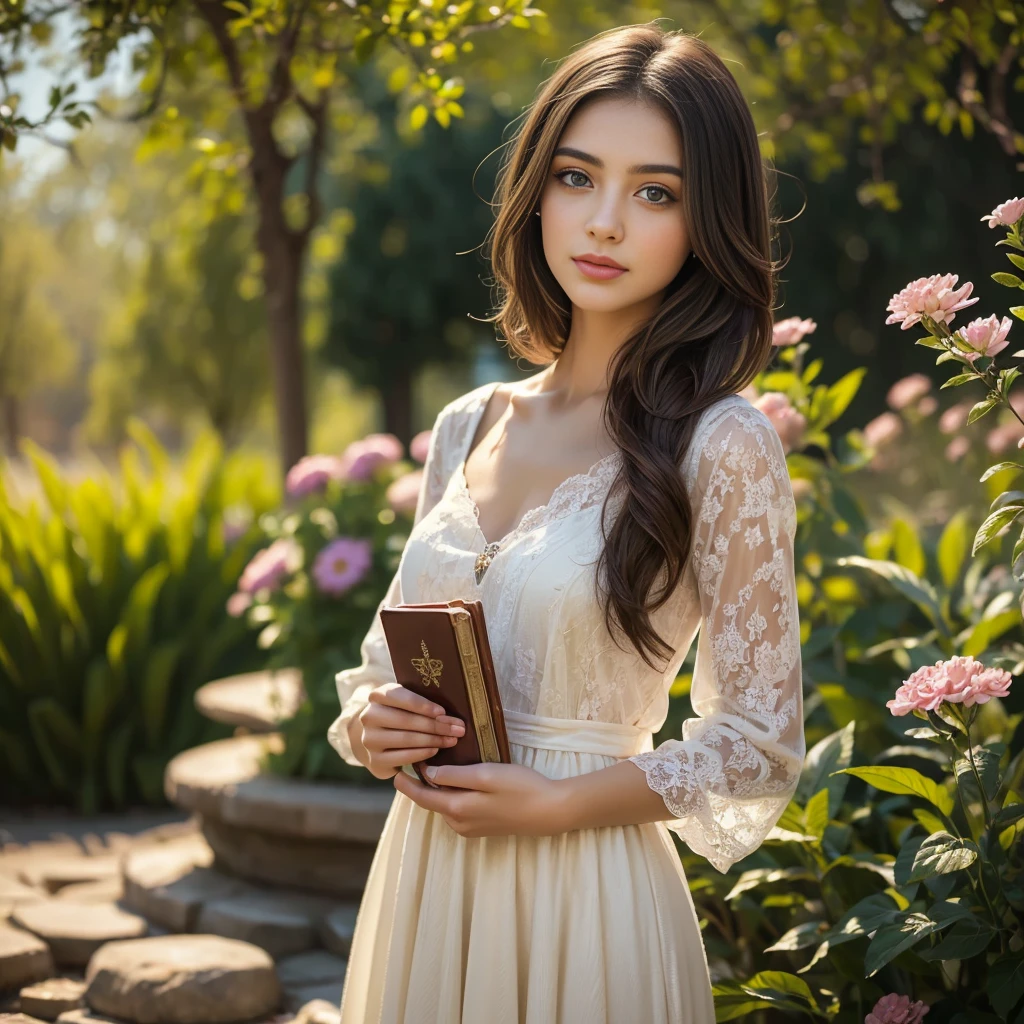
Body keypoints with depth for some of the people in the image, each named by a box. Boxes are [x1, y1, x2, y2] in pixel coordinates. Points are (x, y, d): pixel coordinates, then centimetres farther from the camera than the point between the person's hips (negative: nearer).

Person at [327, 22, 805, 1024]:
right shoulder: (467, 427, 4)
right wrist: (368, 722, -6)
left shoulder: (721, 445, -12)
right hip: (420, 884, 5)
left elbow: (759, 744, -10)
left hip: (583, 898, -5)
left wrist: (558, 803, -17)